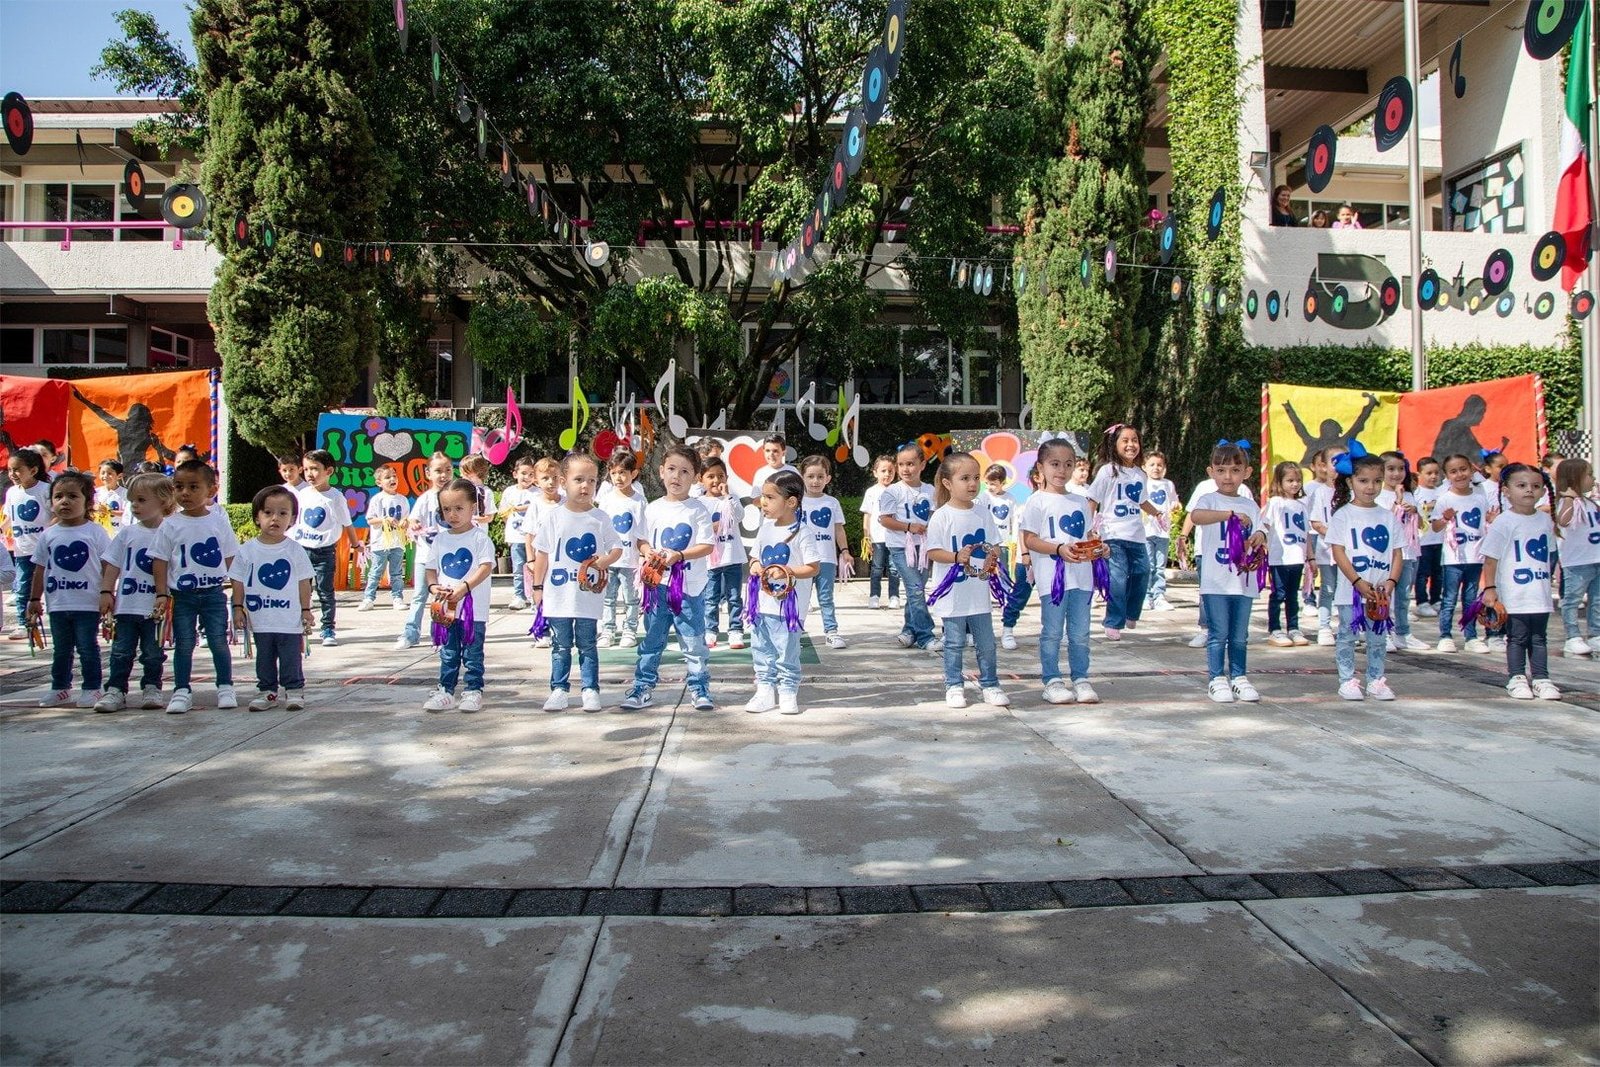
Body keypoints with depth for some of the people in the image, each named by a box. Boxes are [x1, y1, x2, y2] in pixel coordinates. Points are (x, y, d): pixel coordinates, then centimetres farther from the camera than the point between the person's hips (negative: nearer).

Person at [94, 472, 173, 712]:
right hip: (126, 604, 3)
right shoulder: (126, 533, 5)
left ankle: (151, 688, 19)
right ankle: (115, 690, 12)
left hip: (155, 607, -3)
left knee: (153, 652, 7)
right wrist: (106, 592, 1)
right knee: (121, 651, 6)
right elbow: (112, 564, 9)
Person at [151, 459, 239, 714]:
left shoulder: (219, 521, 1)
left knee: (218, 641, 3)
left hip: (214, 593, 0)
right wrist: (162, 594, -6)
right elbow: (161, 561, 0)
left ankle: (225, 687, 15)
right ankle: (181, 691, 13)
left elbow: (230, 558, 8)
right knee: (183, 644, 5)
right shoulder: (171, 525, -2)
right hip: (181, 595, 0)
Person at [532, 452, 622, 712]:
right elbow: (542, 553, 5)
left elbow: (617, 547, 6)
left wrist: (606, 560, -16)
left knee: (587, 645, 8)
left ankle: (590, 690, 16)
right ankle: (559, 689, 18)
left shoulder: (600, 518, -1)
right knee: (561, 646, 10)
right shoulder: (552, 517, -1)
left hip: (589, 593, 0)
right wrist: (537, 587, 6)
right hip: (558, 593, 1)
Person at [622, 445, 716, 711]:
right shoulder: (654, 508, 6)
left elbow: (707, 546, -9)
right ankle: (643, 687, 18)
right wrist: (648, 552, -11)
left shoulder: (698, 510, -4)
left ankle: (699, 688, 14)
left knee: (694, 642, 4)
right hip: (658, 583, 3)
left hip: (690, 587, -3)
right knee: (651, 641, 10)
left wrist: (679, 555, -21)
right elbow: (640, 540, 11)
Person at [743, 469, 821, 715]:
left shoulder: (802, 532, -11)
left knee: (787, 652, 1)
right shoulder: (765, 527, 8)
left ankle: (788, 691, 14)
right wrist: (755, 566, -5)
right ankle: (765, 691, 21)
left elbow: (813, 567, -11)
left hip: (788, 604, -6)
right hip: (762, 600, 6)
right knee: (761, 650, 11)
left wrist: (790, 572, -25)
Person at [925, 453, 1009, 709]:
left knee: (986, 642, 9)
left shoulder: (983, 514, 5)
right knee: (954, 643, 7)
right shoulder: (941, 516, -9)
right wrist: (957, 557, -25)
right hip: (952, 592, -4)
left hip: (978, 590, 4)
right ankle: (954, 686, 19)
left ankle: (990, 685, 20)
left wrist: (992, 556, -12)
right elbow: (932, 552, -9)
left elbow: (994, 545, 11)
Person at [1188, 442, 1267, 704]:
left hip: (1244, 580, 4)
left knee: (1240, 635, 11)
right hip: (1216, 581, -4)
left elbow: (1257, 540, 12)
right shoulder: (1209, 501, -2)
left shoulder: (1250, 505, 12)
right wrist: (1231, 514, -35)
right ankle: (1217, 679, 9)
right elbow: (1196, 516, -26)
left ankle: (1238, 677, 20)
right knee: (1218, 633, 0)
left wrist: (1260, 537, -12)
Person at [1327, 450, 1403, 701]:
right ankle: (1347, 681, 10)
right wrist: (1359, 582, -17)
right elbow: (1338, 552, -9)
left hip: (1380, 592, 3)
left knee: (1378, 637, 9)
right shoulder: (1344, 515, -3)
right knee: (1347, 635, 4)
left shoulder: (1388, 516, 8)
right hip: (1350, 590, -3)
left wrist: (1391, 581, -8)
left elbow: (1397, 553, 7)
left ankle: (1376, 680, 19)